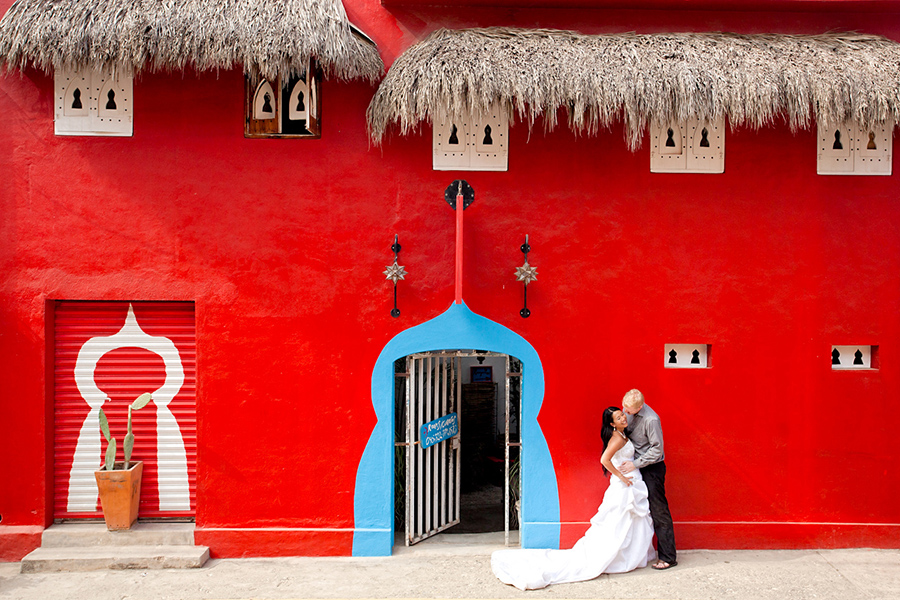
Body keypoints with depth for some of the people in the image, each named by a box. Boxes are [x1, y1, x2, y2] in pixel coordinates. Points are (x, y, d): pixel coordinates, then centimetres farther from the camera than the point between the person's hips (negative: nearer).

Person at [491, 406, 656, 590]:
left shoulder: (621, 435, 10)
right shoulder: (617, 438, -20)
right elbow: (605, 459, -35)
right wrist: (621, 476, -25)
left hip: (631, 487, 9)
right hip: (624, 489, -9)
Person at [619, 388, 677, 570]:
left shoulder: (651, 420, -26)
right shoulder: (628, 411, -3)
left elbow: (657, 449, -21)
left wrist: (635, 464, -20)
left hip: (652, 468, -8)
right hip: (637, 465, 8)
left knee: (658, 511, -4)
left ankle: (668, 557, 3)